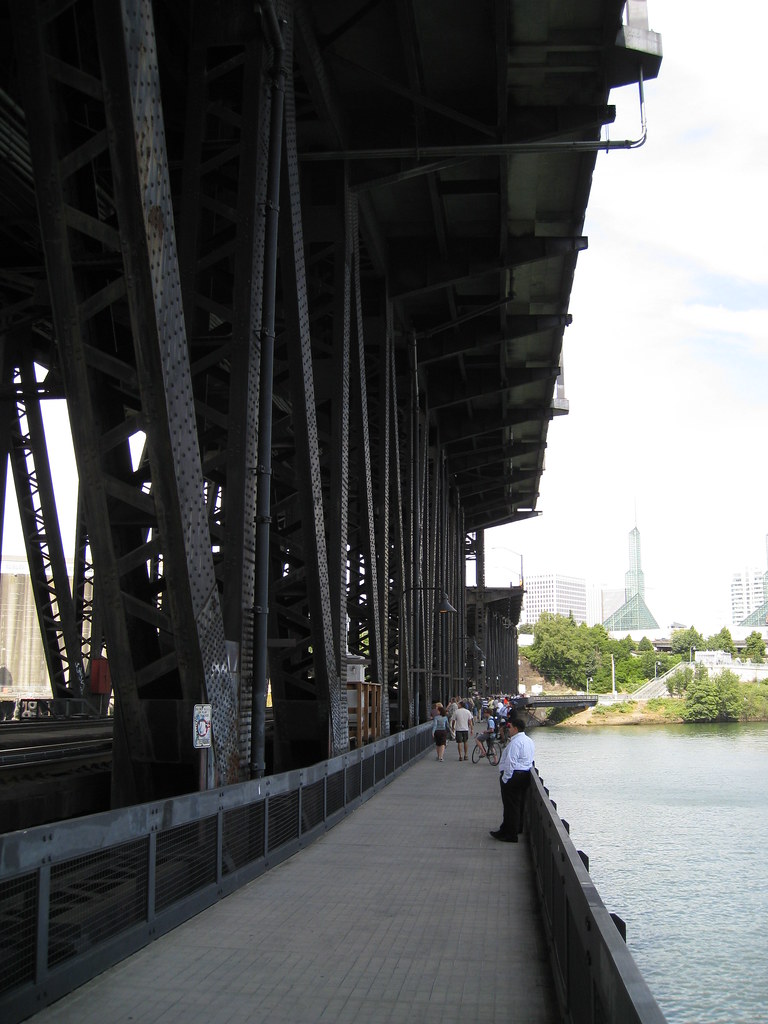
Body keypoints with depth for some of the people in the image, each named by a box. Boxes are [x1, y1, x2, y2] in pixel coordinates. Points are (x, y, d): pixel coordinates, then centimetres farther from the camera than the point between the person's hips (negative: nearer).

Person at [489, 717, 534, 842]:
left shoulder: (515, 742, -19)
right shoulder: (529, 740, 13)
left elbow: (511, 762, -23)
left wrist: (505, 778, -19)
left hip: (514, 776, -10)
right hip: (525, 775, 10)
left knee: (511, 805, -3)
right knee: (519, 804, 18)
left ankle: (511, 835, 1)